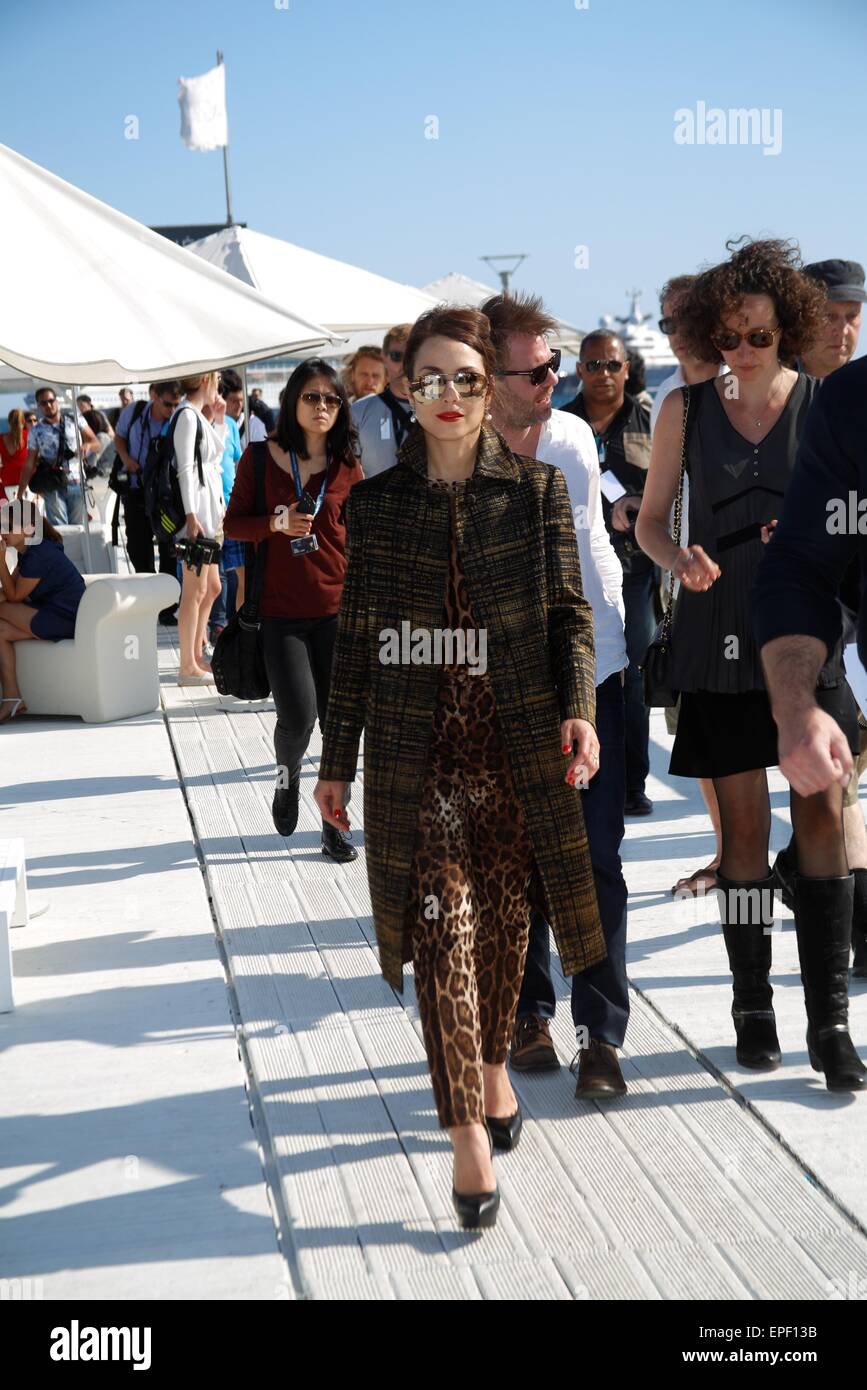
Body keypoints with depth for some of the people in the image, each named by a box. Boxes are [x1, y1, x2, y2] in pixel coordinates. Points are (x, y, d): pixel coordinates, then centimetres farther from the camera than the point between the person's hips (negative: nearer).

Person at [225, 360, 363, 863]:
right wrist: (276, 524, -14)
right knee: (298, 717, -9)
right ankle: (289, 775, 26)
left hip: (338, 611, 1)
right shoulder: (261, 458, 0)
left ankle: (334, 822, 17)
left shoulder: (348, 467, 3)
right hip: (281, 613, -1)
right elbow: (234, 523, 4)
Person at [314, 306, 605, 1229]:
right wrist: (337, 760, 8)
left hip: (519, 741, 1)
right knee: (445, 927, -7)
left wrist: (579, 708, -16)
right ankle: (468, 1129, -4)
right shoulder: (375, 503, 3)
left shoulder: (537, 489, 2)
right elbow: (356, 637, 7)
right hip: (418, 748, -1)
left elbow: (569, 612, 1)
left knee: (505, 920, 11)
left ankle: (492, 1067, 35)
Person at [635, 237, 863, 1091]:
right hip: (719, 641, 1)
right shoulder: (685, 410, 4)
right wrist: (682, 563, -11)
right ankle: (752, 1005, 18)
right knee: (743, 826, 5)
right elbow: (650, 521, 10)